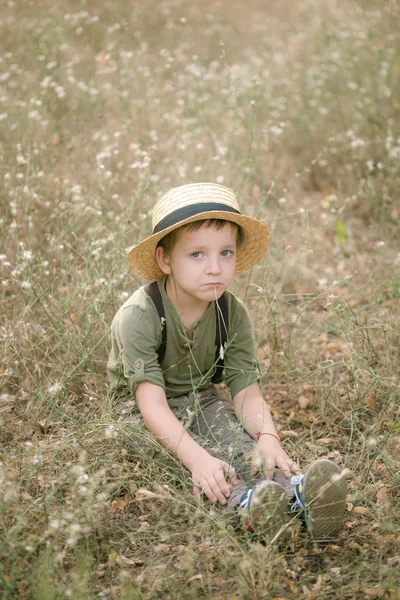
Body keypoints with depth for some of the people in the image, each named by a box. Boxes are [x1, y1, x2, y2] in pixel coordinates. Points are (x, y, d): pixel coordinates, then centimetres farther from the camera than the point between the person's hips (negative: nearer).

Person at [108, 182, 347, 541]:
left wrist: (268, 437, -35)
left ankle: (294, 490, -51)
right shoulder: (139, 316, -24)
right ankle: (242, 502, -57)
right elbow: (153, 404, -30)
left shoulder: (233, 314, -8)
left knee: (238, 437, -28)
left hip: (201, 401, 3)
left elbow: (247, 392, -13)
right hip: (140, 412, -3)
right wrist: (196, 458, -45)